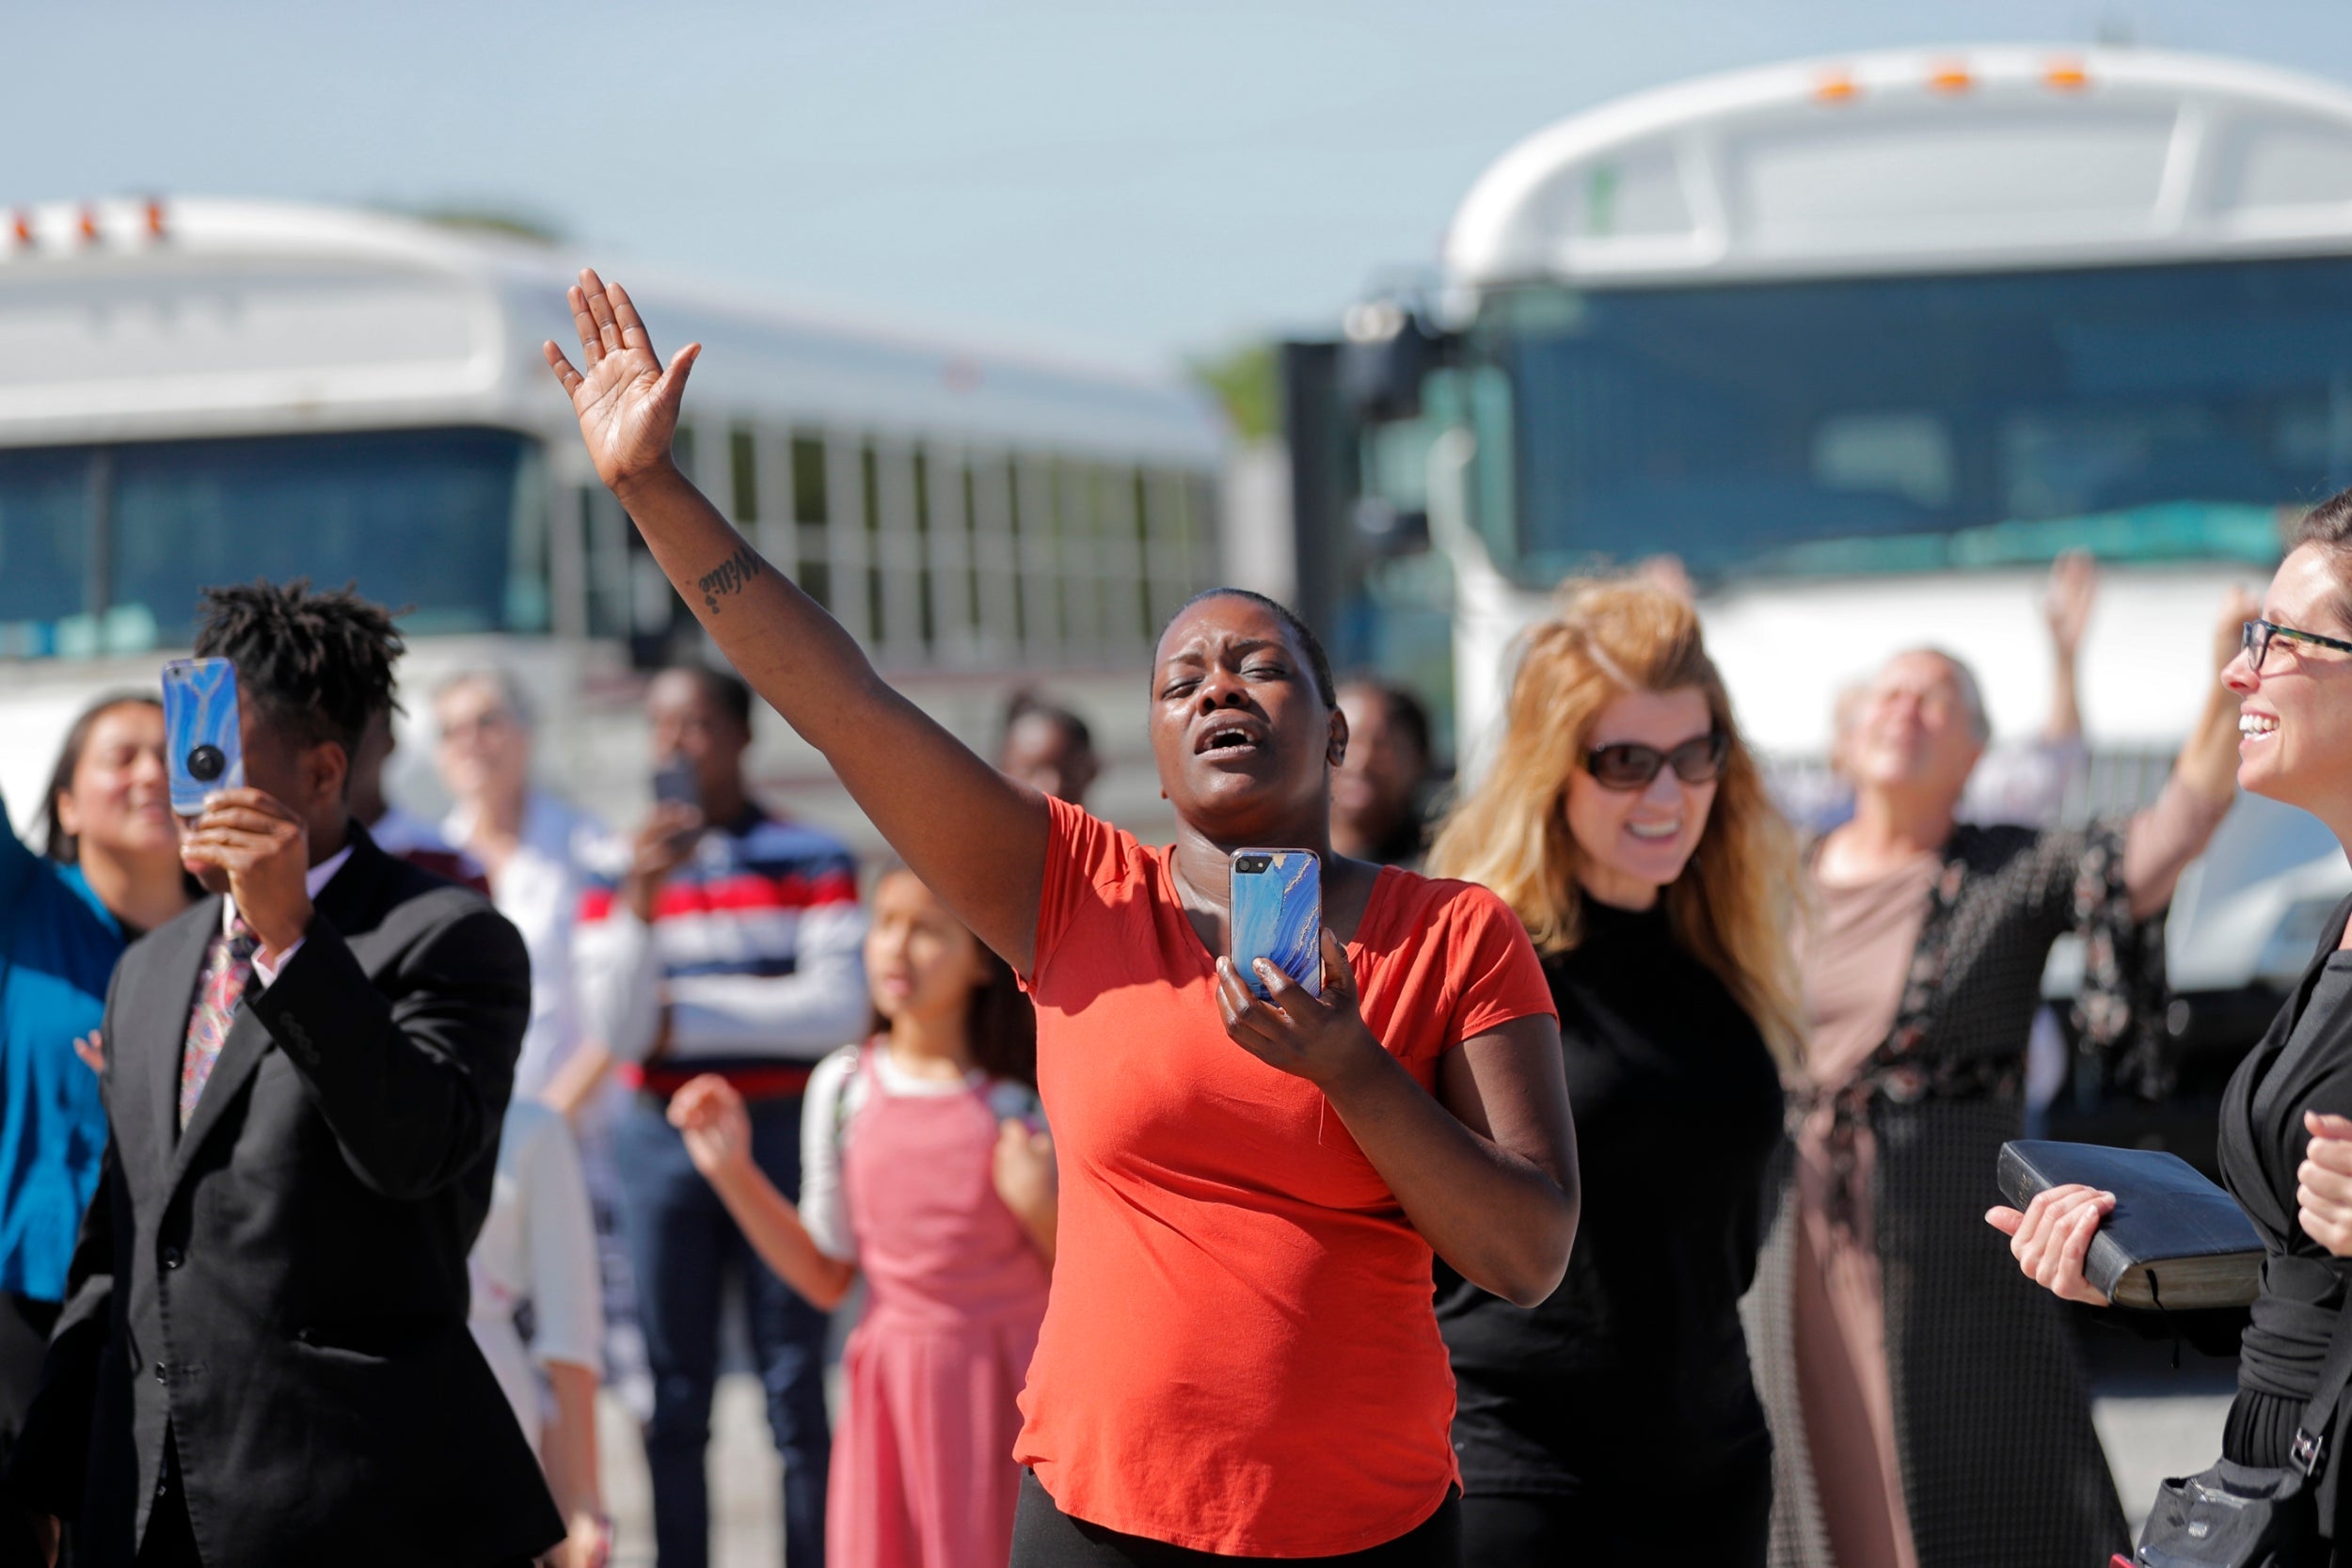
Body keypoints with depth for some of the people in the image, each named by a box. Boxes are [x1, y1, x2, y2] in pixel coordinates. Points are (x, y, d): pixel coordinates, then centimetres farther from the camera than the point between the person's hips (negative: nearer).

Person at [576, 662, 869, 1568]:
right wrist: (643, 898, -17)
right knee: (675, 1399, 5)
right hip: (660, 1143, 2)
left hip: (781, 1132, -2)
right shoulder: (617, 872, 5)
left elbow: (838, 1009, -9)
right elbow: (616, 1030, -3)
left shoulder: (812, 861, 0)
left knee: (796, 1391, -2)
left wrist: (684, 1017, -5)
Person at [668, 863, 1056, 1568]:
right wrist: (733, 1173, 1)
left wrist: (1039, 1208, -19)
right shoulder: (845, 1087, 3)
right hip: (895, 1380, 2)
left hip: (1010, 1378, -2)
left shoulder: (1027, 1093, -4)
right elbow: (826, 1278, 8)